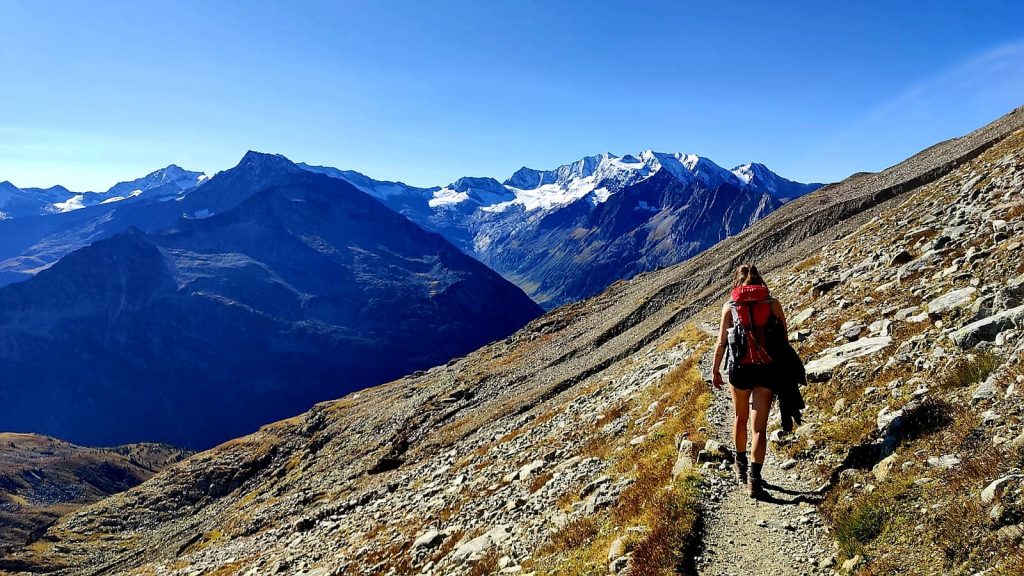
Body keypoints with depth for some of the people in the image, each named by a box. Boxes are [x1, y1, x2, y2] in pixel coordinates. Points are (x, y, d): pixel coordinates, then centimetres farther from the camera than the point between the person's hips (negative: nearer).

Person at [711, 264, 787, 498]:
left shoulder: (730, 306, 0)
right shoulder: (773, 303, 0)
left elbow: (721, 343, 2)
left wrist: (715, 370, 12)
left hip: (740, 368, 1)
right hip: (767, 369, 0)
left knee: (741, 417, 22)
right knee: (760, 426, 4)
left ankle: (740, 464, 38)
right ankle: (754, 477, -2)